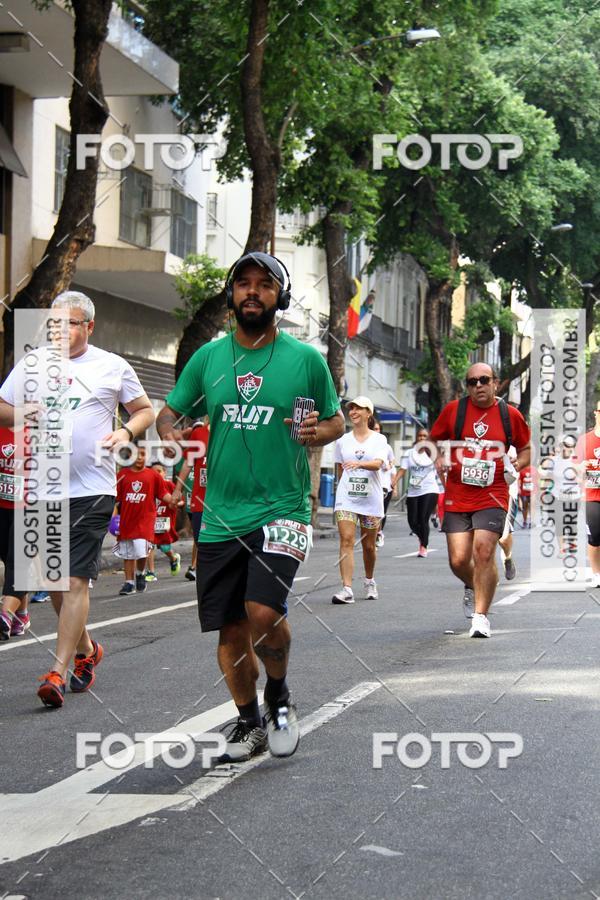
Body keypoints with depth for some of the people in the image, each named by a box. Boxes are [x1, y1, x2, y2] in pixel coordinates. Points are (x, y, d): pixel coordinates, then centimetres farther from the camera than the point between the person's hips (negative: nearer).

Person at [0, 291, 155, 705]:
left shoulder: (113, 366, 5)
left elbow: (146, 410, 14)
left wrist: (126, 431, -7)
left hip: (92, 489, -3)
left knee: (76, 581, -11)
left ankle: (58, 672, -10)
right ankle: (86, 648, 34)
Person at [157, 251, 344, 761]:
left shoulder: (306, 359, 1)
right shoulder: (209, 356, 7)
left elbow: (337, 420, 11)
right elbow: (169, 412, 15)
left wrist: (319, 432, -12)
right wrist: (170, 431, -8)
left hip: (282, 510, -3)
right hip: (221, 517, 3)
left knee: (263, 611, -22)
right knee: (230, 631, 8)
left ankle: (279, 695, 7)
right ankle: (249, 723, 30)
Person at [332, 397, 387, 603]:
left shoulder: (379, 440, 1)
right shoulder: (342, 441, 8)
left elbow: (378, 463, -17)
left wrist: (358, 464, -34)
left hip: (371, 499, -1)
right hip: (346, 498, 1)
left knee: (368, 545, 9)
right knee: (346, 540, -14)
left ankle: (369, 582, 33)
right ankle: (347, 589, -20)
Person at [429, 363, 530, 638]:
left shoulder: (510, 414, 3)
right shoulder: (453, 409, 2)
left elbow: (526, 449, 16)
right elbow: (432, 441, 15)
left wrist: (517, 465, -5)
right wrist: (438, 459, -5)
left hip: (492, 497, -1)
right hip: (457, 497, 1)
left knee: (484, 553, -14)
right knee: (458, 560, -1)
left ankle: (481, 615, -3)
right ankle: (473, 587, 35)